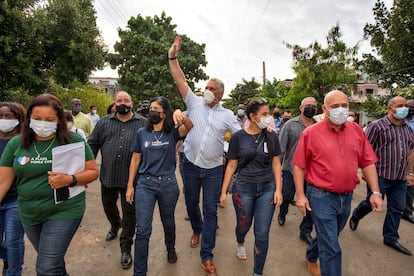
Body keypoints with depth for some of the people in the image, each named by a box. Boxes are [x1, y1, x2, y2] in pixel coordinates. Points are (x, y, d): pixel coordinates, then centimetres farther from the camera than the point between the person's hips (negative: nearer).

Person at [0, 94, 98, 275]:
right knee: (54, 260, 24)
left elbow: (93, 171, -9)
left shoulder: (74, 141, -13)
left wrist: (69, 180, -25)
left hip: (64, 212, -4)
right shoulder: (15, 144, -3)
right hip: (29, 215, 5)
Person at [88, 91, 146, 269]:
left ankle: (126, 248, 21)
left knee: (130, 211, 5)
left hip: (131, 177, -3)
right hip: (108, 176, 4)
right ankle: (115, 225, 55)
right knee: (108, 205, 23)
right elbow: (92, 145, 7)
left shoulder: (143, 123, -2)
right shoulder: (104, 122, 6)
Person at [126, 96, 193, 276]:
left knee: (168, 221, 21)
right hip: (145, 184, 0)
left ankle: (170, 247, 52)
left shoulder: (172, 133, -4)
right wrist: (130, 185, 2)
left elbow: (189, 127, -25)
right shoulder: (141, 133, -1)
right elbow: (135, 160, 4)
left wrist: (182, 117, -47)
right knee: (143, 230, -1)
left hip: (168, 183, 0)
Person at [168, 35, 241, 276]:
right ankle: (197, 229, 49)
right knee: (191, 204, 18)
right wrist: (173, 57, -10)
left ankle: (207, 256, 16)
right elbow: (181, 80, -3)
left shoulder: (227, 115, 0)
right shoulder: (195, 103, 2)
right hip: (191, 165, 2)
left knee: (211, 210, 3)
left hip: (214, 169, -1)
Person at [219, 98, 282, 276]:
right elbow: (231, 166, -2)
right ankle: (240, 244, 55)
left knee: (262, 234, 4)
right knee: (243, 226, 18)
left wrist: (278, 190, -4)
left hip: (267, 189, 1)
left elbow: (276, 164, 3)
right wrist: (224, 191, -2)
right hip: (243, 188, -1)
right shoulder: (238, 137, -6)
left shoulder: (271, 136, -1)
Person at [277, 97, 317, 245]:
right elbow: (281, 146, -7)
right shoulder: (291, 124, -4)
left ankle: (305, 231, 24)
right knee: (287, 196, 11)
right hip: (291, 169, -2)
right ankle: (282, 213, 46)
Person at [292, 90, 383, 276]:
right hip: (322, 197, -5)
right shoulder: (311, 133, -12)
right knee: (331, 248, -1)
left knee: (327, 239, 25)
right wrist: (300, 195, -12)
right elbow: (299, 166, -9)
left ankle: (311, 258, 53)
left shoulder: (357, 131, 2)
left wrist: (375, 192, -2)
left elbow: (368, 163, 5)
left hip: (346, 197, 6)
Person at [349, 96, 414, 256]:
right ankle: (355, 217, 33)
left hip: (400, 178, 6)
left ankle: (391, 238, 26)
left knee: (396, 209, 11)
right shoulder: (377, 126, -9)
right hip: (380, 175, -6)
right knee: (371, 203, 3)